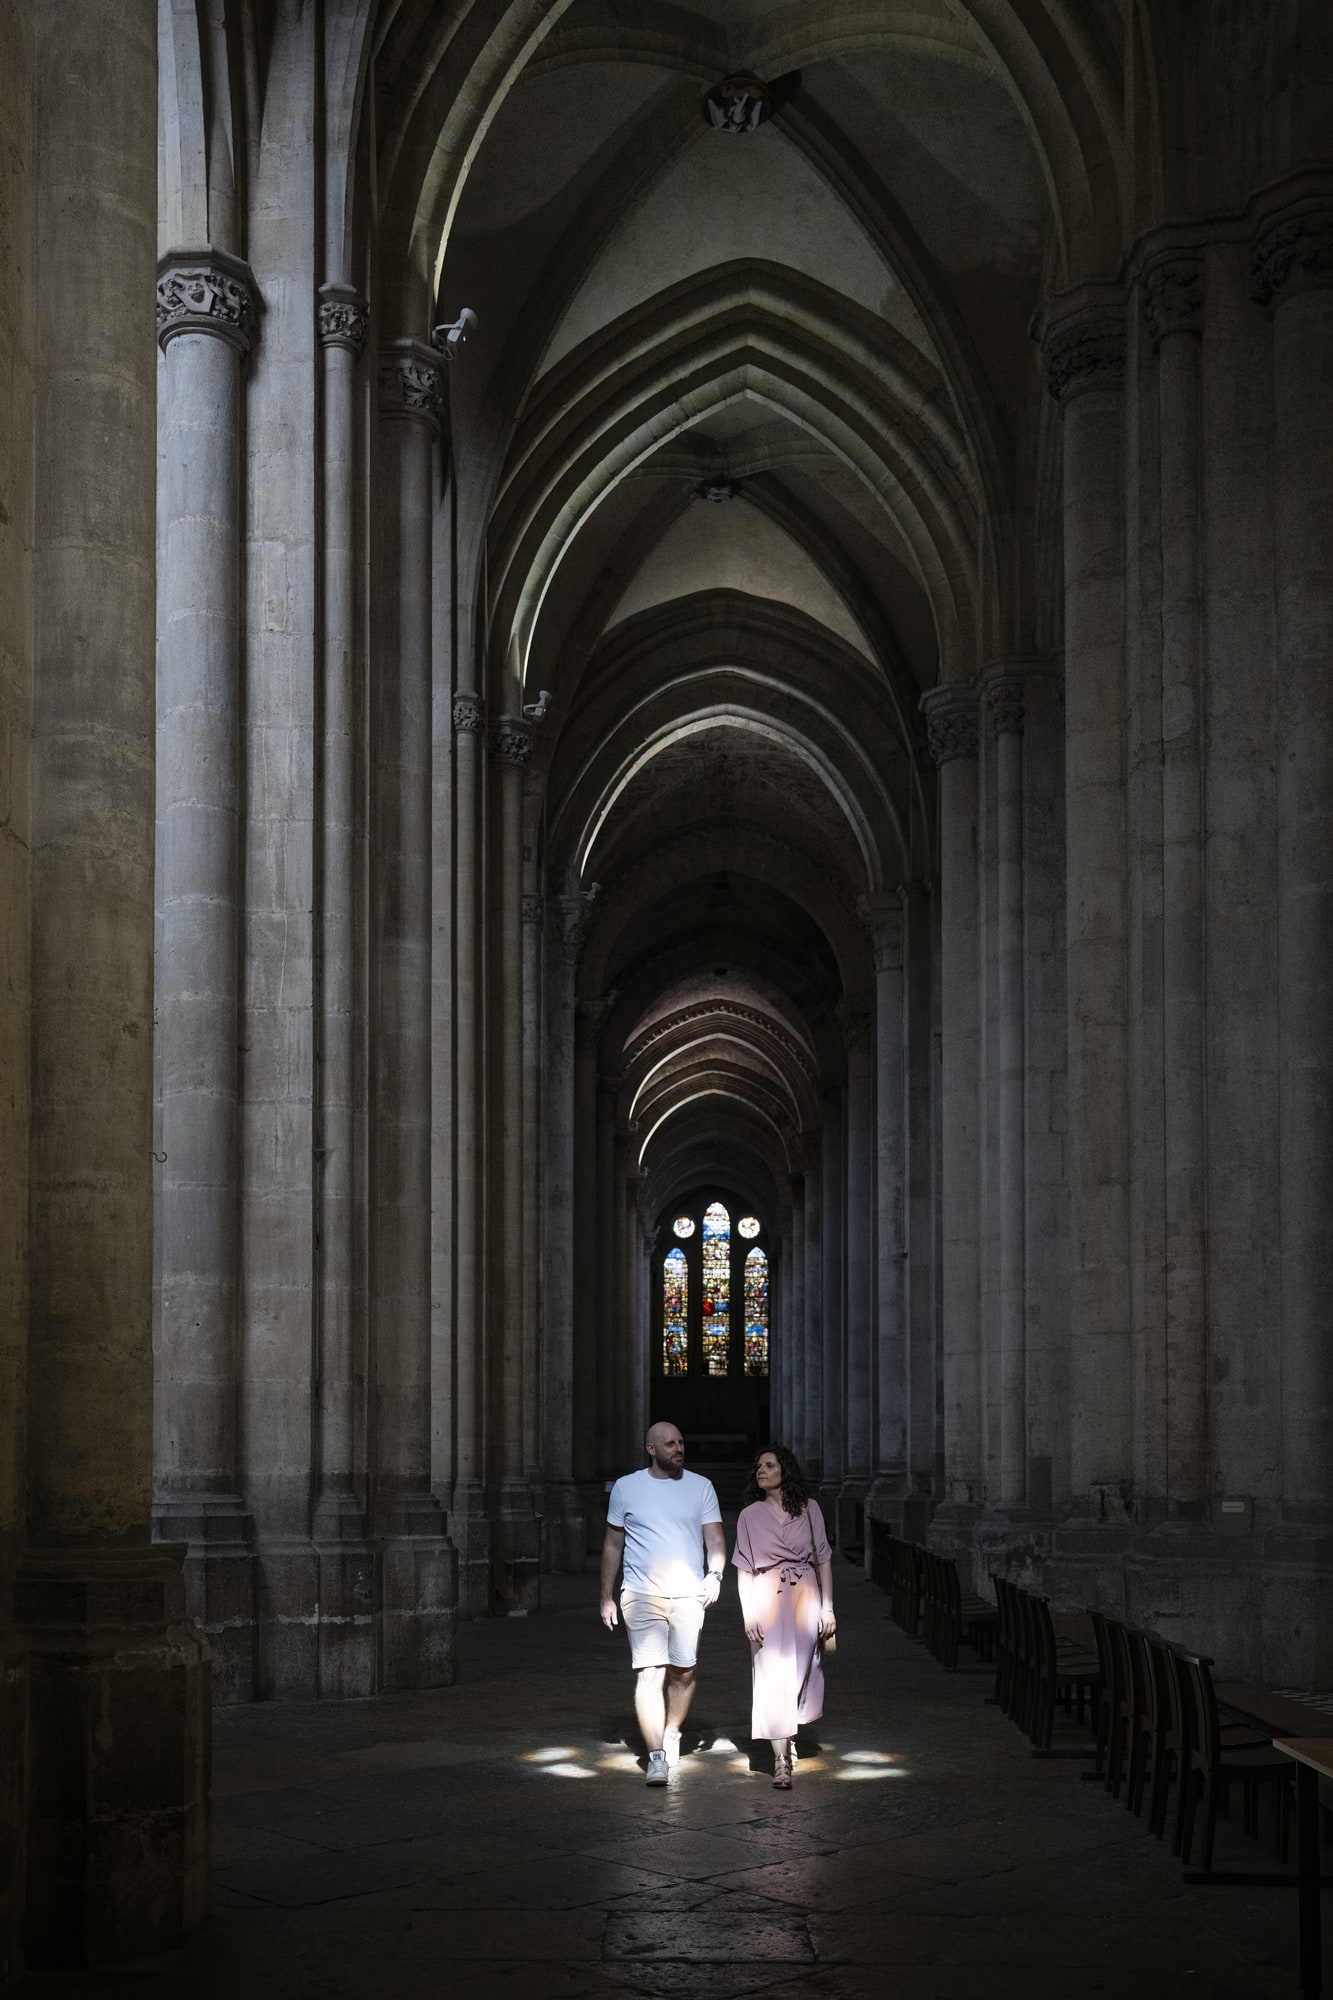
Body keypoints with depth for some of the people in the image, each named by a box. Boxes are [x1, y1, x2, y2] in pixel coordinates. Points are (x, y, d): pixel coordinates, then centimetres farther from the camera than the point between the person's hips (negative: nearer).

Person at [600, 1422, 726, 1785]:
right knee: (649, 1673, -11)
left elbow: (715, 1538, 4)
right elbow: (613, 1544, 11)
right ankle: (656, 1756, -14)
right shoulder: (626, 1488, 5)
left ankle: (672, 1734, 32)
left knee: (683, 1671, 8)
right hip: (642, 1595, -1)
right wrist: (607, 1597, 9)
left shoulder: (701, 1487, 6)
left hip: (688, 1594, 2)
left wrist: (715, 1574, -15)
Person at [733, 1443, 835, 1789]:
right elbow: (744, 1569, 2)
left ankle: (789, 1735, 32)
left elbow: (823, 1560, 6)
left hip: (805, 1597, 1)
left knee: (799, 1673, 6)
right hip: (766, 1601, -1)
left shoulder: (809, 1509, 4)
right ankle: (781, 1761, -8)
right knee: (772, 1678, -8)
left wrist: (828, 1608, 1)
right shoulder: (750, 1515, 3)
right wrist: (748, 1614, -6)